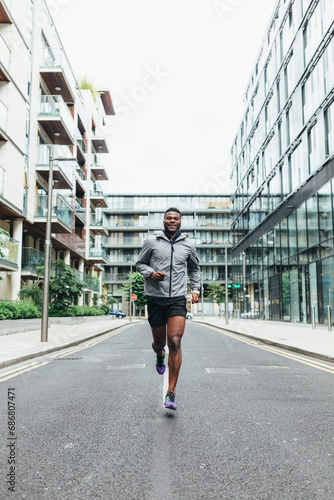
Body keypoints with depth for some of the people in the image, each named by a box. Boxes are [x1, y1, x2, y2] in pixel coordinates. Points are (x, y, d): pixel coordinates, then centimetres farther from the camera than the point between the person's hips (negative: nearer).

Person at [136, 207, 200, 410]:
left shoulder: (188, 245, 8)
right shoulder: (151, 241, 2)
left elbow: (194, 269, 23)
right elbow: (140, 264, 10)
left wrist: (196, 289, 9)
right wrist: (151, 273, -11)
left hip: (178, 300, 0)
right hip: (155, 299, 0)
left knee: (175, 342, -14)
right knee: (159, 343, 11)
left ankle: (171, 393, -7)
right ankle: (160, 355, 51)